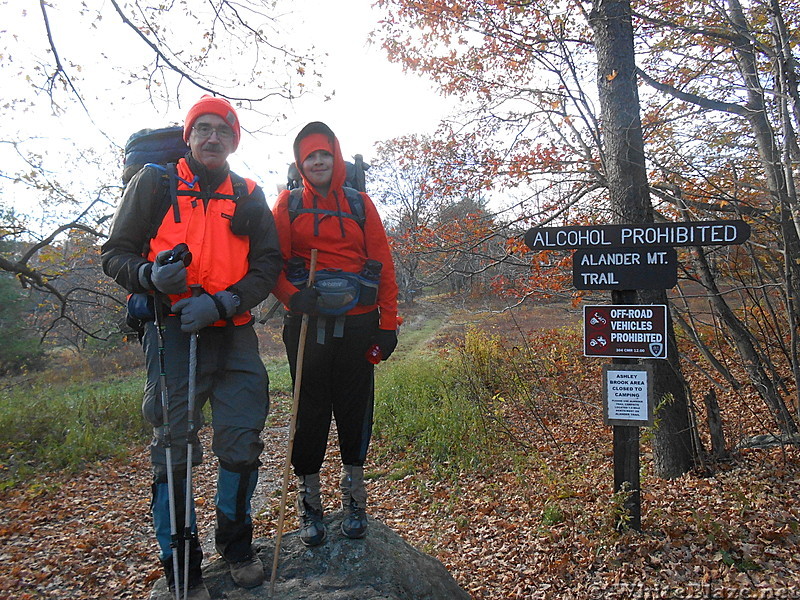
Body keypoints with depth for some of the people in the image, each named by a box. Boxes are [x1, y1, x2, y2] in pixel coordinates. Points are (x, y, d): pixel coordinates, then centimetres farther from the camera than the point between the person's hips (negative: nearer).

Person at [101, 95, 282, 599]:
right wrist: (151, 275, -17)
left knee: (243, 444, 3)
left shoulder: (250, 196, 13)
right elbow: (116, 254, 6)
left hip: (234, 337, 2)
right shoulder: (154, 183, 7)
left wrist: (220, 303, -12)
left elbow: (268, 267, 5)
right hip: (172, 333, -2)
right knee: (174, 449, 1)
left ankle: (237, 545, 28)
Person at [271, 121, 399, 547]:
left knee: (355, 408, 7)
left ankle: (354, 502, 24)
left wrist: (388, 322, 0)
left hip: (357, 323, 1)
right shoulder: (288, 204, 8)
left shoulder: (359, 203, 10)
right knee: (310, 411, 4)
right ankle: (309, 506, 18)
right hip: (307, 324, -1)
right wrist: (292, 296, -19)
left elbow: (382, 263, 7)